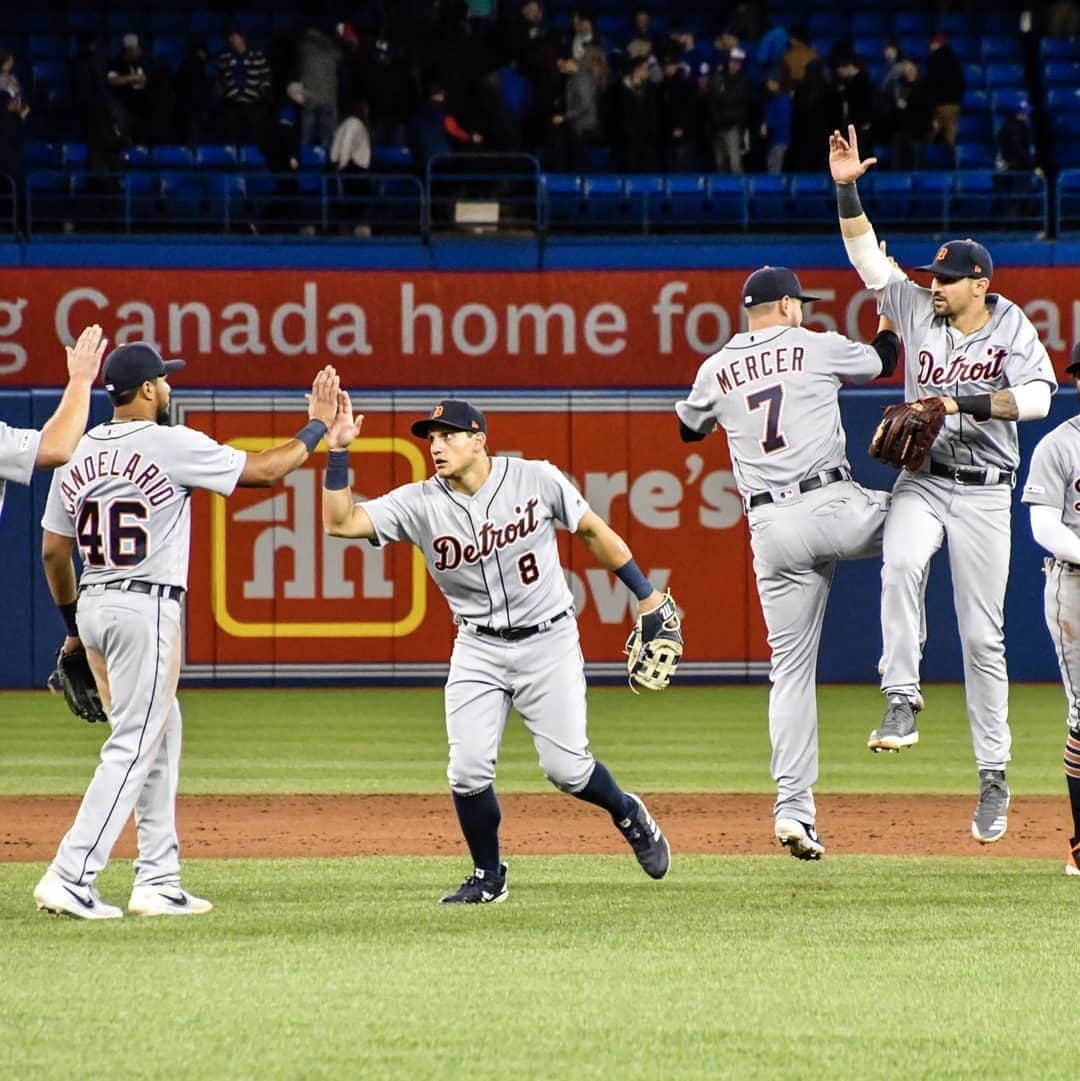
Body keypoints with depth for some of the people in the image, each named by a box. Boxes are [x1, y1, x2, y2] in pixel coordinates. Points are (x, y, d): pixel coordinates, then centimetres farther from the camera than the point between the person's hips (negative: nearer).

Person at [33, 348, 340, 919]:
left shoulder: (78, 452, 8)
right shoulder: (171, 446, -10)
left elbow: (52, 551, 12)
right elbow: (263, 470, -4)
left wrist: (73, 625, 23)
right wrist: (317, 426, 10)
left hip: (92, 606, 7)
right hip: (146, 608, -7)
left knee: (159, 739, 16)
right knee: (133, 748, -6)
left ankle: (158, 881, 14)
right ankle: (70, 878, -15)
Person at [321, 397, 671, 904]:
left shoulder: (536, 480, -10)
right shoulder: (419, 504, -8)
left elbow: (592, 530, 2)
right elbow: (340, 522, -15)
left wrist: (645, 594, 4)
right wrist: (338, 453, -26)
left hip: (548, 640, -2)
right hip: (478, 650, 2)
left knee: (566, 768, -6)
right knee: (469, 771, -10)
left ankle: (627, 814, 27)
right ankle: (488, 878, 12)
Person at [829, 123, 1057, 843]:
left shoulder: (1011, 329, -3)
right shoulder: (920, 313, 4)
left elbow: (1040, 397, -16)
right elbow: (869, 258, 0)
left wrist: (970, 402, -24)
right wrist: (847, 190, -11)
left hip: (984, 493, -2)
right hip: (921, 482, 2)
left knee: (983, 635, -1)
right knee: (900, 565, -33)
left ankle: (994, 776, 6)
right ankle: (902, 700, -29)